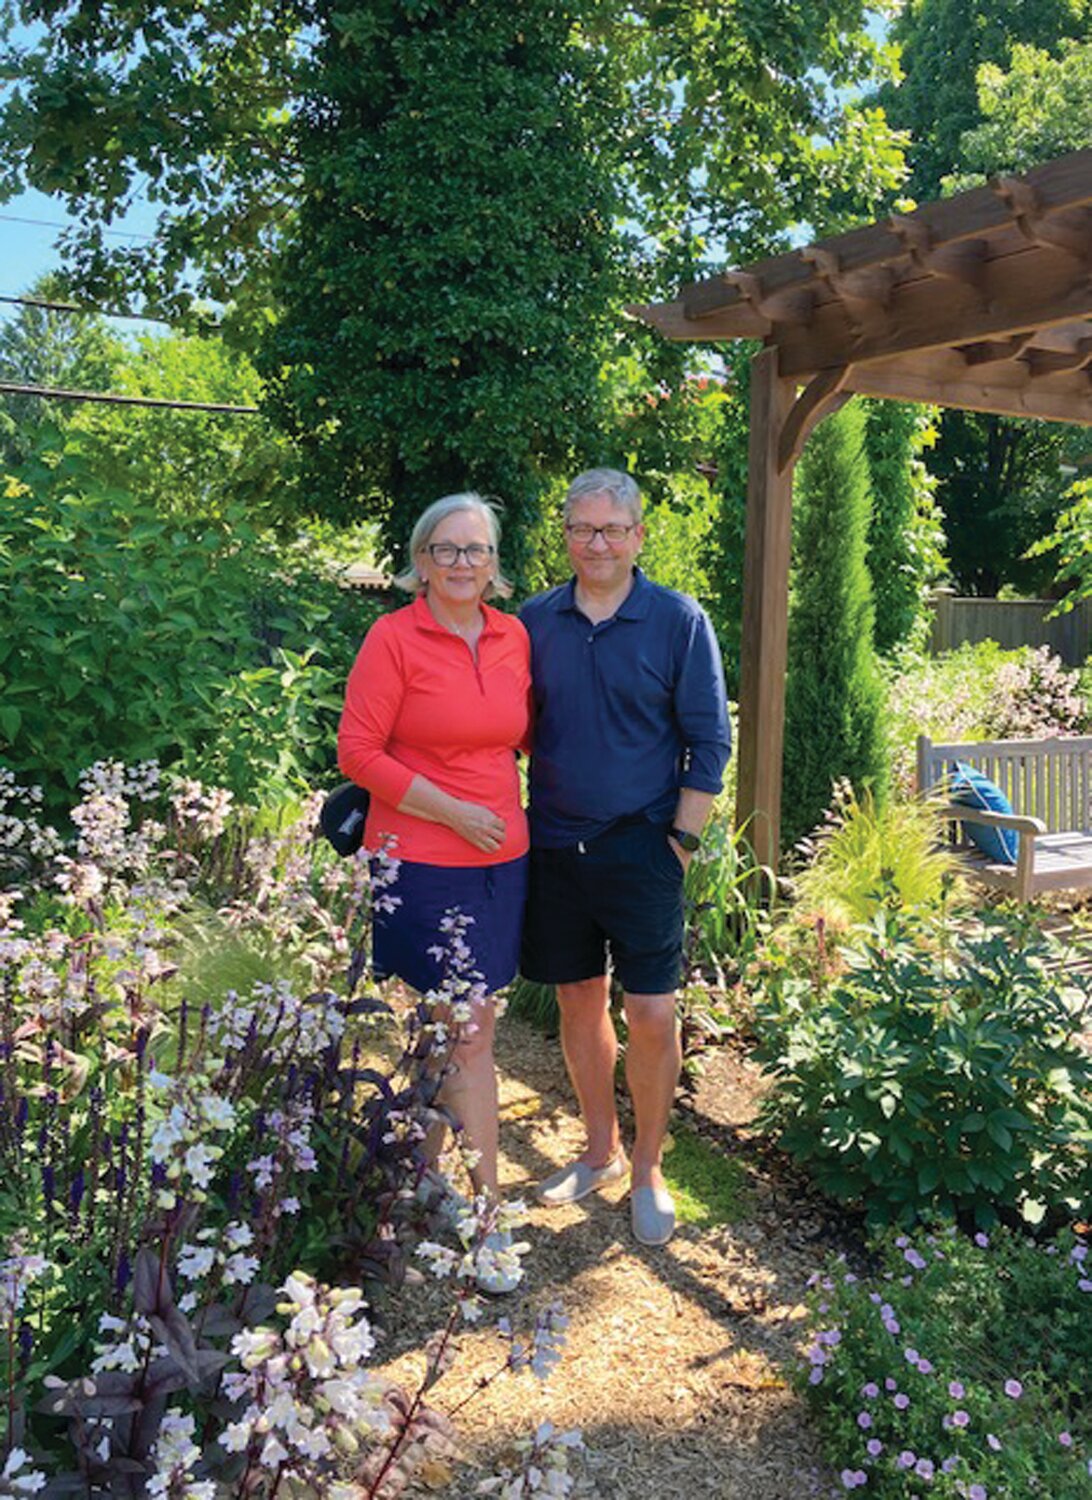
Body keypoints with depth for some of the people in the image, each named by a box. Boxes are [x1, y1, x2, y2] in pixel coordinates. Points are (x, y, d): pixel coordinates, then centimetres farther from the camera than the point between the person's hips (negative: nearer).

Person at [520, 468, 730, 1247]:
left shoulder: (679, 620, -4)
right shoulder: (536, 621, 4)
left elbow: (709, 742, -2)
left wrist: (682, 839, -6)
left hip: (641, 847, -3)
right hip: (556, 847, 3)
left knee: (651, 1014, -1)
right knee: (580, 1002, 14)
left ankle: (647, 1169, 21)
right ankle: (600, 1151, 33)